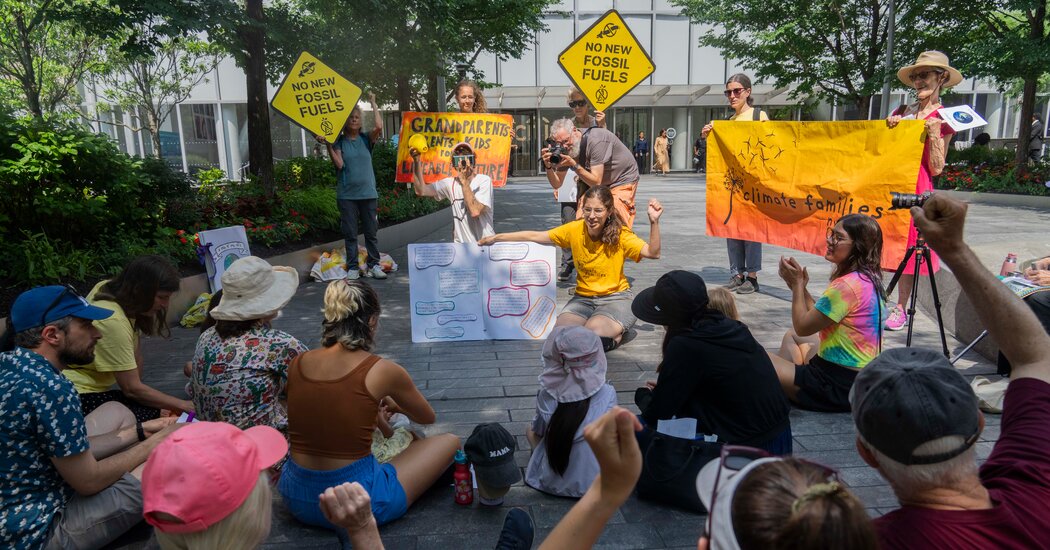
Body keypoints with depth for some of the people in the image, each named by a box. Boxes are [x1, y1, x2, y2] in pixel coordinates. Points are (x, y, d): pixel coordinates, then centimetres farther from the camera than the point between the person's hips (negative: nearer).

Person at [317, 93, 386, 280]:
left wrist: (373, 103, -5)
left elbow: (379, 127, -13)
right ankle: (353, 267, 11)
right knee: (350, 233, 4)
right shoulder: (339, 142, 3)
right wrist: (328, 145, -16)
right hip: (347, 194, -1)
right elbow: (339, 164, -8)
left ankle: (373, 265, 14)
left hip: (368, 193, 1)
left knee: (371, 232, 6)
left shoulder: (366, 139, 6)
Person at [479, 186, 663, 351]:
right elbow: (536, 236, 1)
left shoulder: (620, 234, -12)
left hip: (616, 298, -4)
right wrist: (496, 237, 2)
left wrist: (654, 222, -39)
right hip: (583, 298, 4)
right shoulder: (575, 229, -6)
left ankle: (617, 331, 3)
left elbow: (653, 253, -24)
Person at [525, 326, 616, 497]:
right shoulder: (607, 393, -18)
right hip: (593, 483, 0)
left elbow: (538, 432, -2)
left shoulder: (547, 393, -17)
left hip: (550, 482, 0)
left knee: (530, 430, 27)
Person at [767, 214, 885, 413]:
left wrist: (797, 284, -6)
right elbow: (818, 319, 11)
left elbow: (803, 327, -15)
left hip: (842, 387, -11)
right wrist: (800, 286, 2)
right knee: (791, 336, 31)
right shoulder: (868, 278, 5)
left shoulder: (846, 286, -25)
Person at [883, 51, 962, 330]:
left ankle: (900, 309, 11)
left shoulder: (943, 118, 0)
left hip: (916, 188, -4)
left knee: (907, 247, 1)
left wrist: (934, 134, -15)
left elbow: (937, 168, -4)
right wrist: (888, 127, -1)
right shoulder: (902, 111, 13)